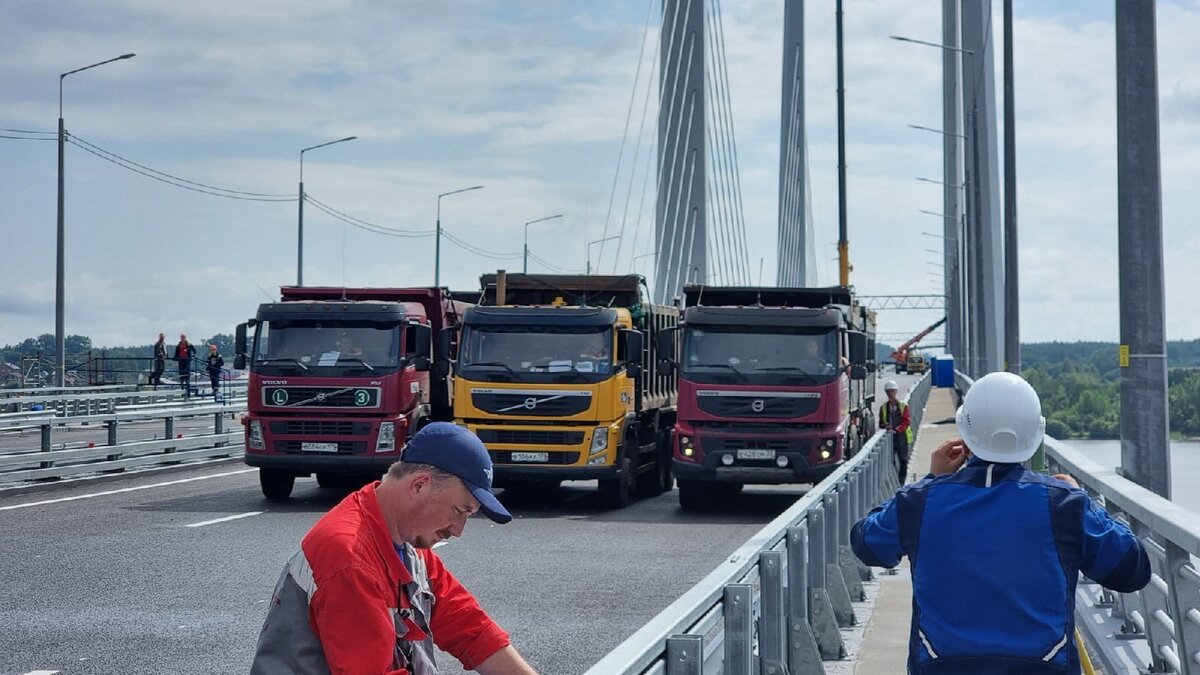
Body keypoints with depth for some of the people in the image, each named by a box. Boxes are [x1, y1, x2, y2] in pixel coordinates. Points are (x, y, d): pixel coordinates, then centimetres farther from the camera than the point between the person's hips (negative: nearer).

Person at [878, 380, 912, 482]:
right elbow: (881, 423, 11)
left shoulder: (903, 406, 2)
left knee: (903, 460, 3)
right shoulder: (883, 408, 9)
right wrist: (885, 426, -12)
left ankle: (901, 481, 12)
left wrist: (896, 430, -18)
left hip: (902, 436, -1)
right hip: (889, 437, 1)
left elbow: (906, 422, -5)